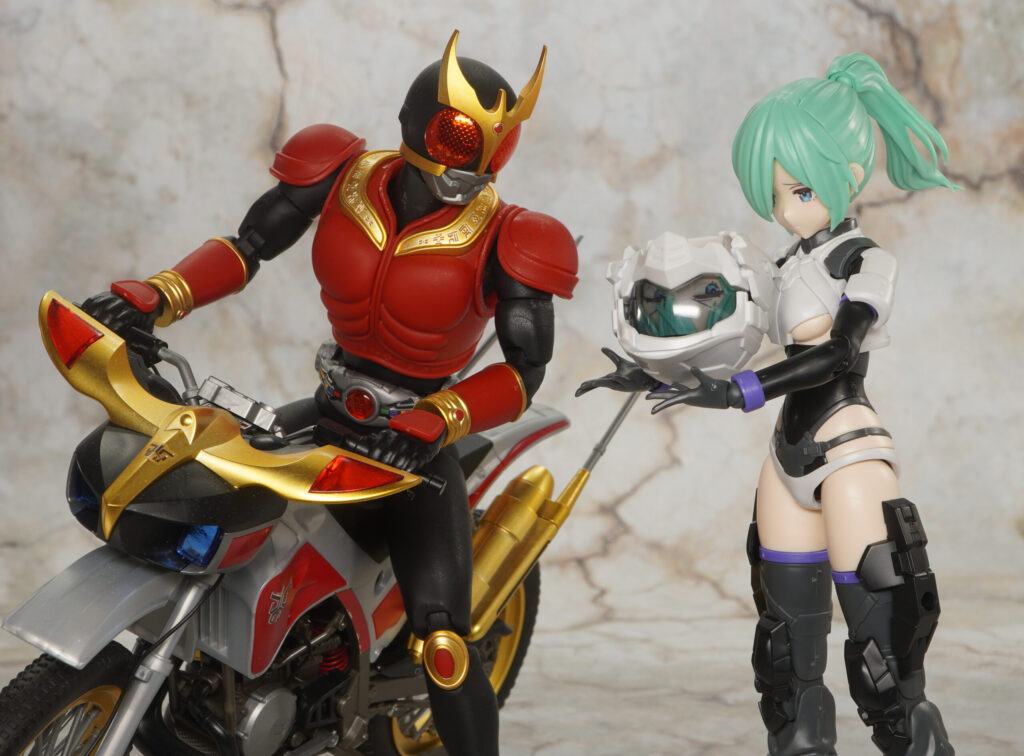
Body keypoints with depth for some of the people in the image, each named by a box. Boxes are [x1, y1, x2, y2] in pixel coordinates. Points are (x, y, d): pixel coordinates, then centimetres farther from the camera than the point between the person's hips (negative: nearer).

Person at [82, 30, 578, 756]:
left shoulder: (504, 241, -19)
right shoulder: (341, 177, -9)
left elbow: (527, 368, -19)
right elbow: (247, 247, -1)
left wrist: (439, 420, -34)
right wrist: (154, 297, -15)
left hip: (413, 441, -5)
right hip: (328, 412, 5)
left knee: (442, 639, -20)